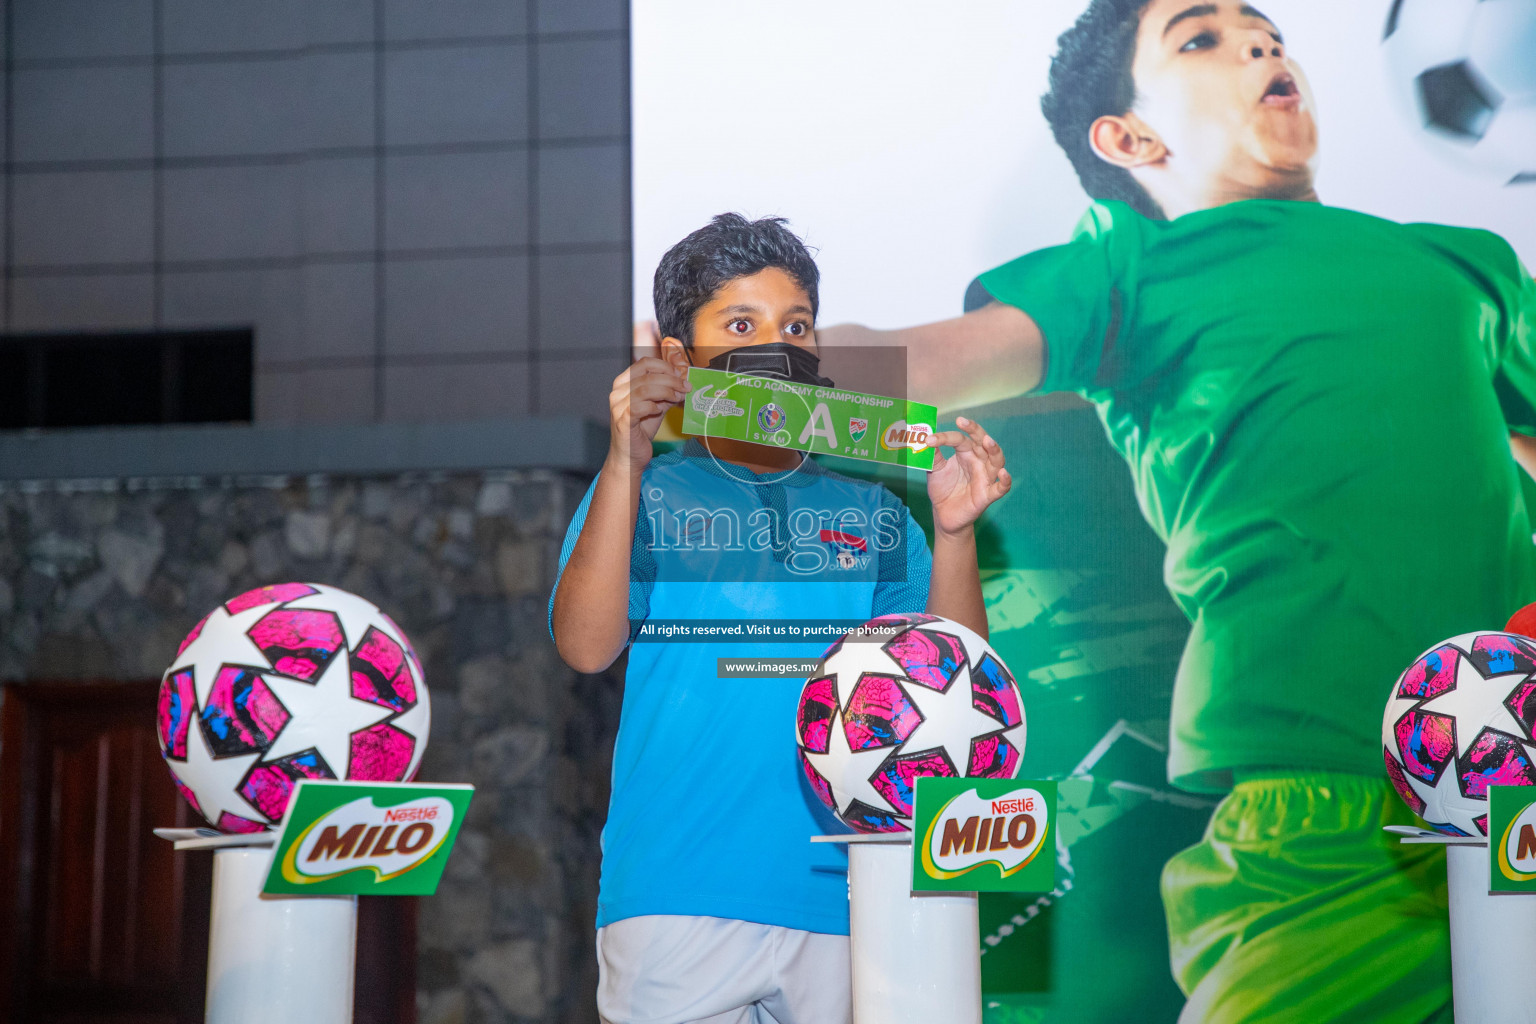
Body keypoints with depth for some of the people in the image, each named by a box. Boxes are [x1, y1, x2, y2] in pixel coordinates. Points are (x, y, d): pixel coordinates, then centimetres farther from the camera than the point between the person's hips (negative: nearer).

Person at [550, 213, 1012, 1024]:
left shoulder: (872, 514, 13)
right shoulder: (640, 496, 7)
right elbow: (585, 647, -9)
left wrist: (954, 532, -11)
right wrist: (626, 462, -18)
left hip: (842, 904, 3)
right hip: (676, 902, -2)